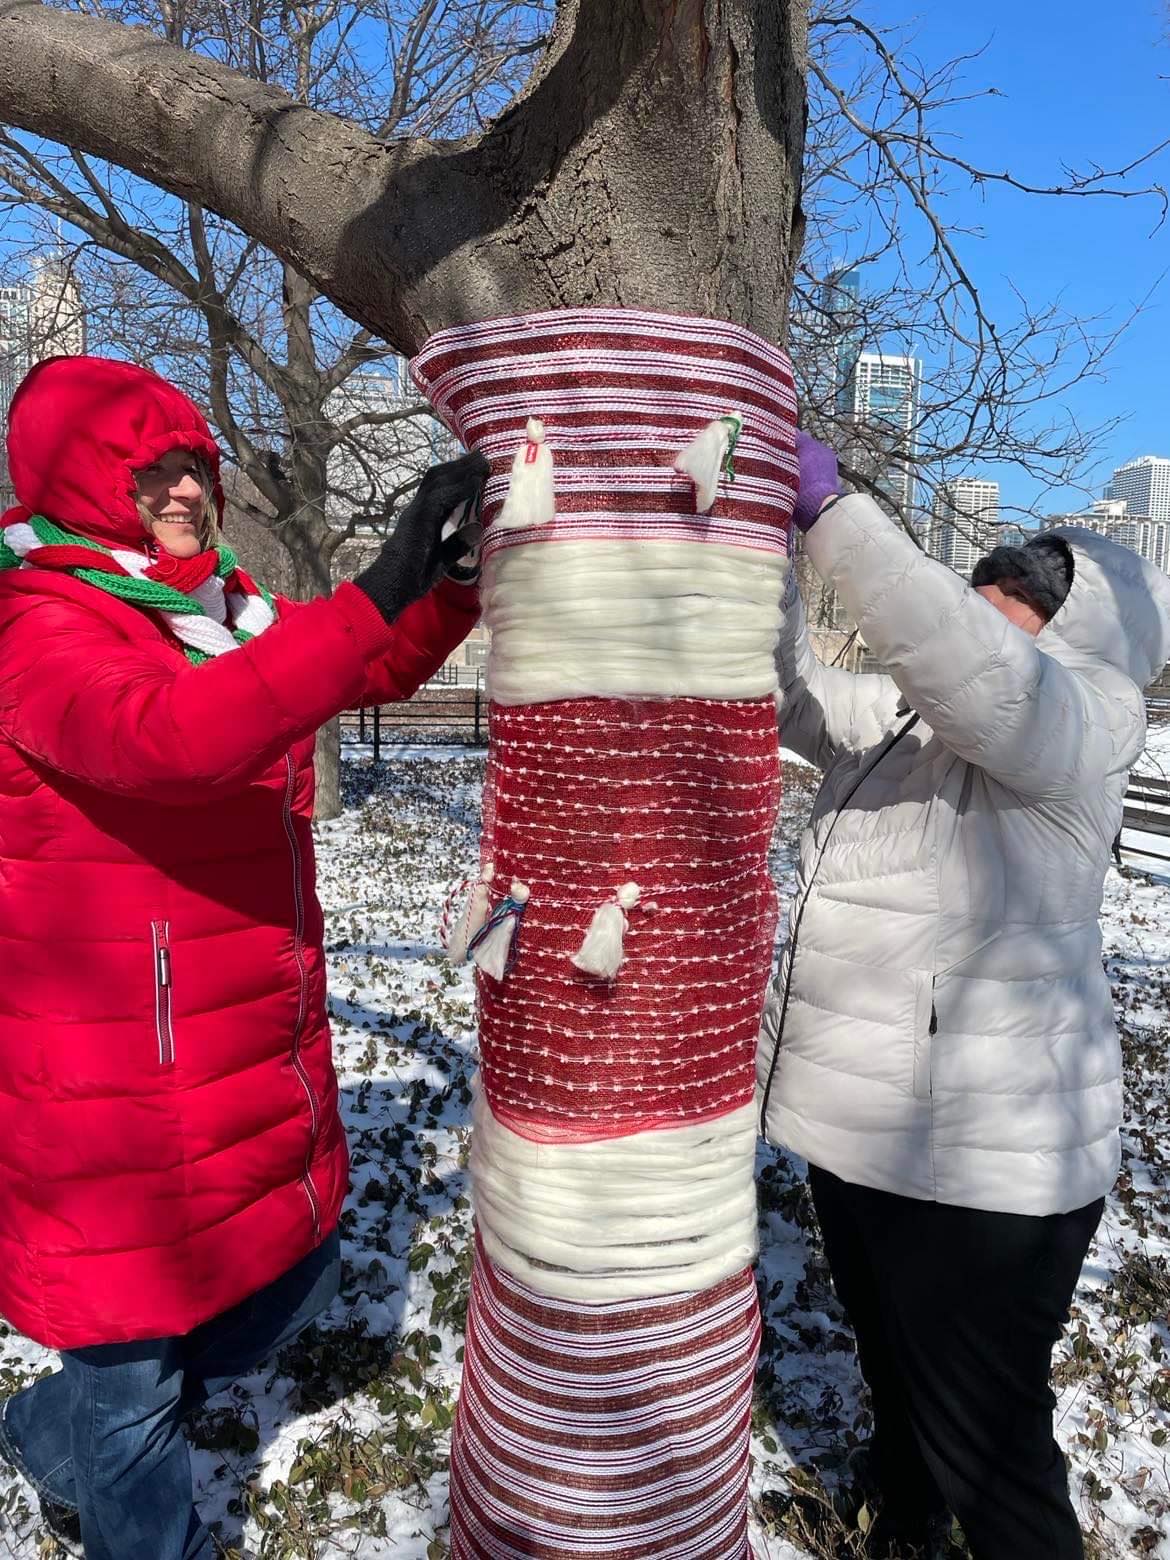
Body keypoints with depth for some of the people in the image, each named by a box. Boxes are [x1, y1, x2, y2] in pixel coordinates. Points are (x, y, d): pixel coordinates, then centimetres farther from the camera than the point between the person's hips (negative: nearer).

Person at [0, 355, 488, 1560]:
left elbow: (380, 669, 10)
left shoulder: (224, 620, 7)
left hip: (262, 1063, 8)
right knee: (134, 1361, 13)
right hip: (124, 1090, -8)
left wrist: (458, 564, -7)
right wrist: (381, 585, -41)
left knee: (293, 1283, 25)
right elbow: (177, 737, -37)